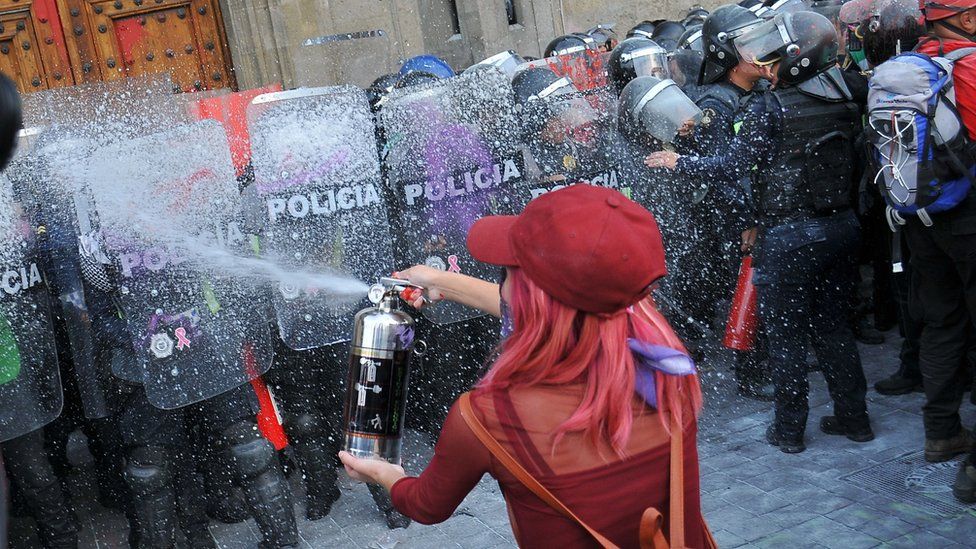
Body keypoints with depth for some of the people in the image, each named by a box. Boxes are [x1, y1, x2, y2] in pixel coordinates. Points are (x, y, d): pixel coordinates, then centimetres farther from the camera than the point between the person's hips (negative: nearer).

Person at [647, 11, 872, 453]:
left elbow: (732, 165, -11)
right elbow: (851, 163, 14)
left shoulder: (771, 109, -15)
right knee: (833, 326, 18)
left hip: (790, 236, -6)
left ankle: (789, 429, 14)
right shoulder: (843, 102, 5)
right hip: (841, 226, 6)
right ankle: (853, 417, 24)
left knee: (785, 334, 5)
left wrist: (679, 164, 2)